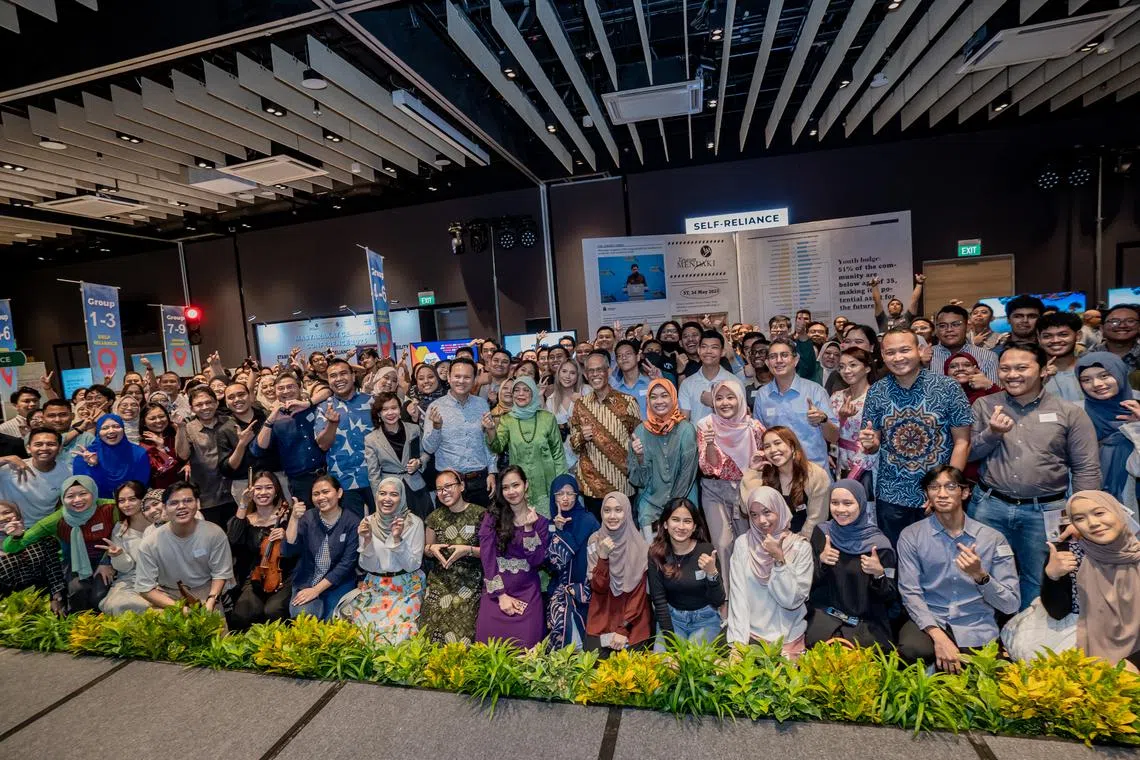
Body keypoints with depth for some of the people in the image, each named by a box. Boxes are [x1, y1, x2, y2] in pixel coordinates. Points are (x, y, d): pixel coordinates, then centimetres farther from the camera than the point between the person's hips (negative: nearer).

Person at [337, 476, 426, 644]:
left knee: (397, 629, -20)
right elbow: (367, 567, -1)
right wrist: (367, 540, -16)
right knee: (363, 625, -17)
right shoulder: (368, 522, 0)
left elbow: (412, 566, -10)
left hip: (406, 587, -2)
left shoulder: (414, 522, -8)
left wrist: (398, 539, -21)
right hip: (374, 587, 3)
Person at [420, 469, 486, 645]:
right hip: (440, 583, 3)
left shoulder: (479, 514, -7)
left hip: (470, 583, -3)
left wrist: (468, 550, -18)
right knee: (435, 629, -6)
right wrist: (431, 549, -5)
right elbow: (426, 551, 16)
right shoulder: (435, 517, 5)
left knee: (462, 631, -12)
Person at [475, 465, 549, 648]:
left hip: (528, 593, 1)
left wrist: (529, 528, -14)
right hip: (496, 590, 0)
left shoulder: (540, 521, 4)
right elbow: (487, 556, -6)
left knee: (526, 646, -5)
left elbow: (537, 560, -4)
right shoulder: (493, 516, 0)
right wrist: (501, 594, -11)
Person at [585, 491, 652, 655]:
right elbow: (597, 588, -10)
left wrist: (624, 629, -12)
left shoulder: (640, 546, -8)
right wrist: (603, 556, -25)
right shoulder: (595, 541, -4)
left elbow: (639, 593, -7)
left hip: (634, 627, -1)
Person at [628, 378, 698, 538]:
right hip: (651, 500, 1)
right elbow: (640, 480, -2)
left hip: (682, 501, -1)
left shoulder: (686, 429, -11)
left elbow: (687, 475, -7)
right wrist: (639, 457, -20)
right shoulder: (641, 431, -4)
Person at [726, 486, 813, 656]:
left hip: (788, 637, 0)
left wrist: (779, 558, -17)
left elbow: (792, 600, -8)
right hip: (751, 634, 0)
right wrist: (738, 641, -14)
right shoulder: (743, 543, -3)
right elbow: (738, 595, -6)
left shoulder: (801, 547, -4)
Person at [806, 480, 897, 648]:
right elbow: (809, 582, 3)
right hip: (826, 615, 1)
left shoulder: (878, 543, -7)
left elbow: (892, 597, -3)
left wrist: (879, 574, -21)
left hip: (868, 622, -1)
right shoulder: (821, 532, -1)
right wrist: (821, 561, -15)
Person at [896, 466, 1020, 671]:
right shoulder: (911, 536, -2)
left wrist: (980, 576, -21)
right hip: (929, 621, -1)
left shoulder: (993, 538, 1)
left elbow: (1011, 605, -2)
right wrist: (938, 636, -22)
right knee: (912, 650, -29)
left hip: (977, 630, 1)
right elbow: (910, 594, -8)